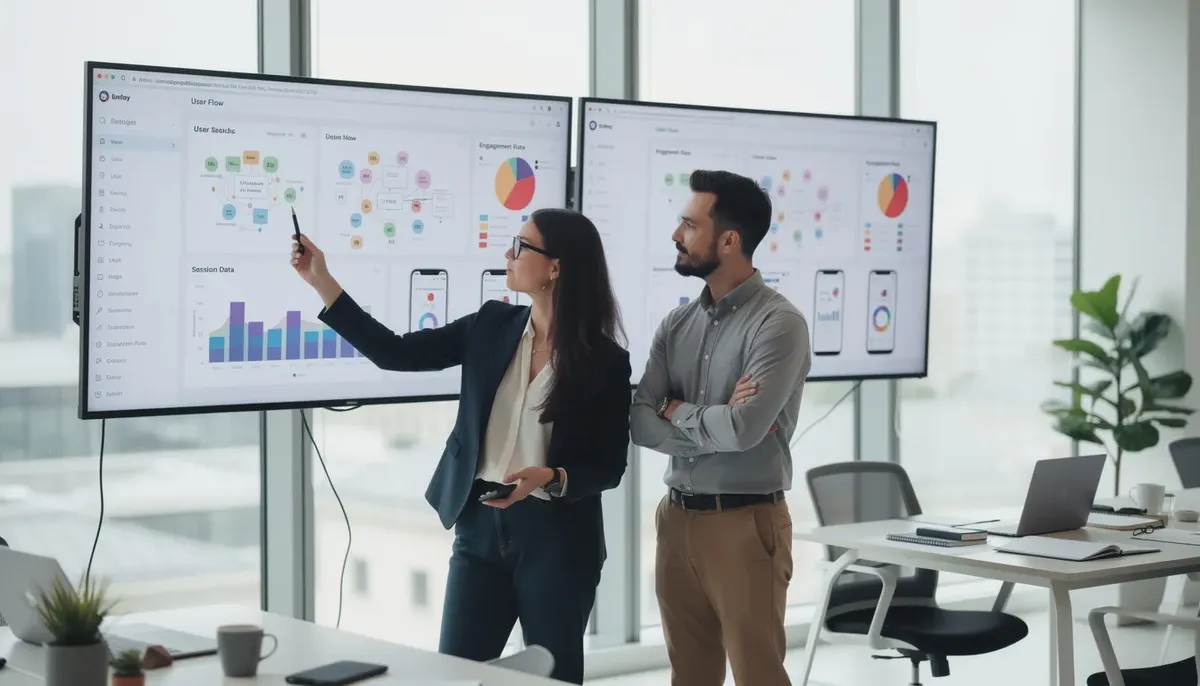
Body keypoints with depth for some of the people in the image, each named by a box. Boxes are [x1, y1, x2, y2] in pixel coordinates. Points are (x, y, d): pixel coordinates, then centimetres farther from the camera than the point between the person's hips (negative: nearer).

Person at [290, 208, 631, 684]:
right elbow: (395, 353, 2)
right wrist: (321, 281, -2)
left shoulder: (605, 360, -9)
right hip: (481, 528, 3)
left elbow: (610, 467, -5)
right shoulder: (492, 326, 2)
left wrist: (549, 478, -24)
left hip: (556, 540, -3)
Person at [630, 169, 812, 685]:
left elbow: (744, 428, -24)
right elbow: (640, 425, -1)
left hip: (744, 523, -7)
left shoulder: (778, 323, -12)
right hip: (677, 519, 7)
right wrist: (716, 421, -16)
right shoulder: (676, 324, 8)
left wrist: (678, 413, -7)